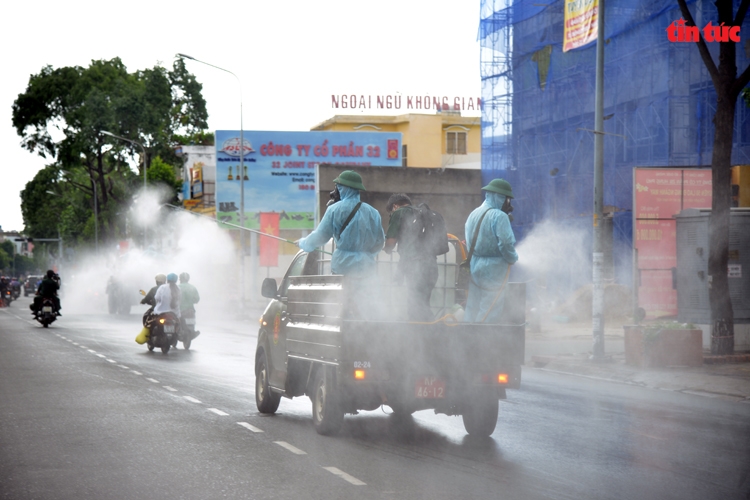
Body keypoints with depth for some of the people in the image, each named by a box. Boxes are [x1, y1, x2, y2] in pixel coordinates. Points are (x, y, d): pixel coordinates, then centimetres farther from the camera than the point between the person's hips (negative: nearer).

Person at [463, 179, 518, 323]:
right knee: (491, 316, -3)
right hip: (493, 270, -8)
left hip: (474, 267, 8)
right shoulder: (499, 216, -14)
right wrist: (513, 258, -3)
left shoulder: (473, 214, 10)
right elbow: (506, 244, -21)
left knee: (472, 311, 13)